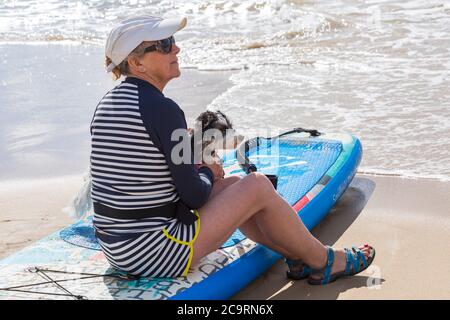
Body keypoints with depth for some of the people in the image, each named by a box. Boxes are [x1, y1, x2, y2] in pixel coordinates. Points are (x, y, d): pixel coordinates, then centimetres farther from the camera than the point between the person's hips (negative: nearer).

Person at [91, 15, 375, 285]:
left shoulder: (107, 105, 8)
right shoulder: (161, 109, -19)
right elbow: (194, 196, -15)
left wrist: (192, 164, 10)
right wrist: (207, 172, 6)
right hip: (154, 255, -9)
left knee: (233, 185, 21)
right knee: (258, 186, 1)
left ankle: (299, 257, 28)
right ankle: (323, 262, 20)